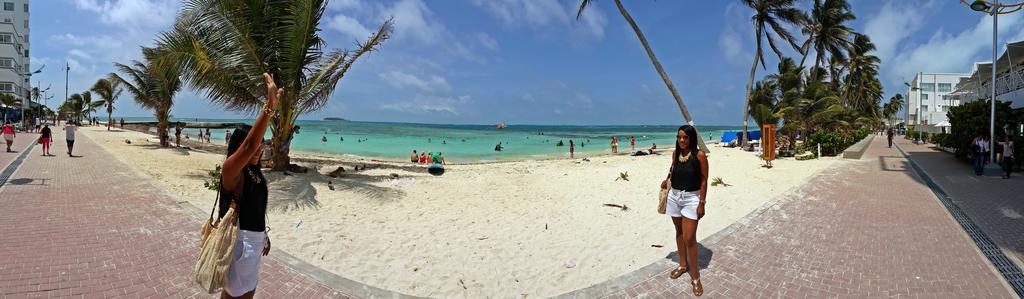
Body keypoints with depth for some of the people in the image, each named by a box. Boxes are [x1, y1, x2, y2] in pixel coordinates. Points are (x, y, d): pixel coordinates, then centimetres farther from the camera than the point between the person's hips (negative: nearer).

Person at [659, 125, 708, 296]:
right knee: (679, 232, 17)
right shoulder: (675, 154, 1)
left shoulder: (699, 155, -14)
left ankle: (695, 277, 5)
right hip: (674, 196, 6)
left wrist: (701, 203, -12)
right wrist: (667, 181, 1)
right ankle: (683, 265, 35)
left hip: (691, 198, -5)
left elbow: (704, 180, -11)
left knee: (689, 238, -7)